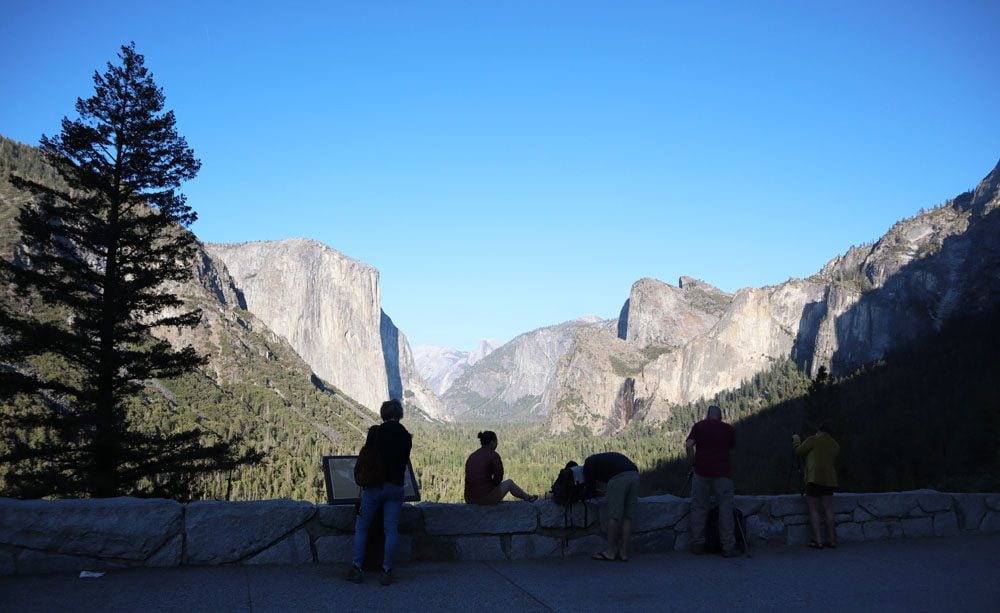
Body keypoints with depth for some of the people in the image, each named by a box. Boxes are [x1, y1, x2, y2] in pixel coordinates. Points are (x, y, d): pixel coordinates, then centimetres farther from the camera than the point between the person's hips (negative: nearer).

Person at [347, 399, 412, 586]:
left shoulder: (375, 431, -8)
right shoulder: (405, 435, 2)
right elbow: (405, 460, 11)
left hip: (374, 486, -2)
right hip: (396, 487, 2)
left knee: (361, 527, 10)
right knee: (391, 529, 6)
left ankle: (356, 568, 10)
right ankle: (387, 571, 5)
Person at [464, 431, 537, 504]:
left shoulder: (472, 456, 10)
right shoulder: (493, 455, -11)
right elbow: (498, 476, -12)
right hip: (487, 498, -6)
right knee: (509, 482, 23)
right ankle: (528, 497, 44)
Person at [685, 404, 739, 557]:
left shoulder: (699, 426, 5)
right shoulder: (728, 429, 8)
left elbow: (689, 445, -5)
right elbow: (732, 447, 18)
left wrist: (692, 462, 7)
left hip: (701, 471, 1)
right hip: (723, 472, 0)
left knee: (698, 508, 9)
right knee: (725, 510, 4)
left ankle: (697, 545, 11)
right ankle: (728, 547, 3)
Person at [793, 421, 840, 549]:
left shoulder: (813, 440, -5)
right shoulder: (836, 446, 13)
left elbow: (799, 451, 1)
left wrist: (796, 439, 19)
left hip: (814, 479, -6)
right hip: (830, 480, 6)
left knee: (813, 510, -2)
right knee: (828, 509, 10)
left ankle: (817, 541, -7)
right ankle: (832, 540, 11)